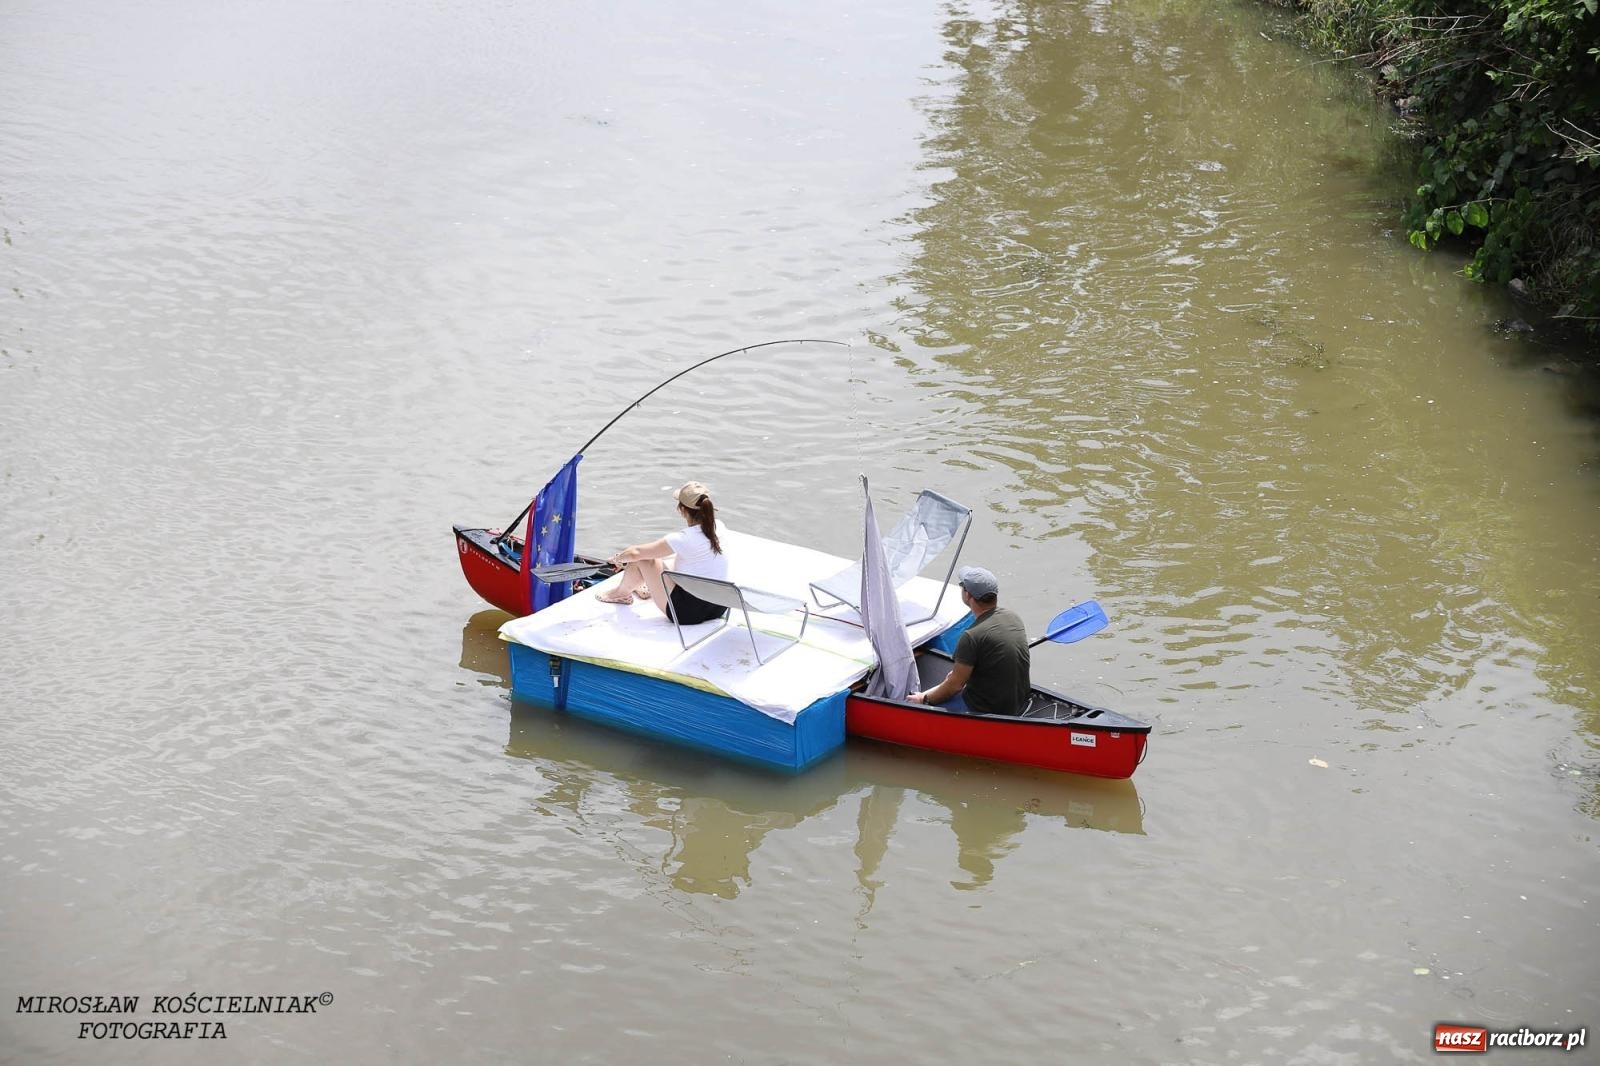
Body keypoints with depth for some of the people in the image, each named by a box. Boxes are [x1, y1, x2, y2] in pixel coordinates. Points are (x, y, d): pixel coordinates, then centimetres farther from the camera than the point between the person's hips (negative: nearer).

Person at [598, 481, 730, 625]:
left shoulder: (682, 539, -21)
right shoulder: (719, 528, -3)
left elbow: (635, 553, -11)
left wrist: (618, 558, 11)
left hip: (688, 614, -7)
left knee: (642, 559, 4)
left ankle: (622, 592, 32)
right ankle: (648, 588, 50)